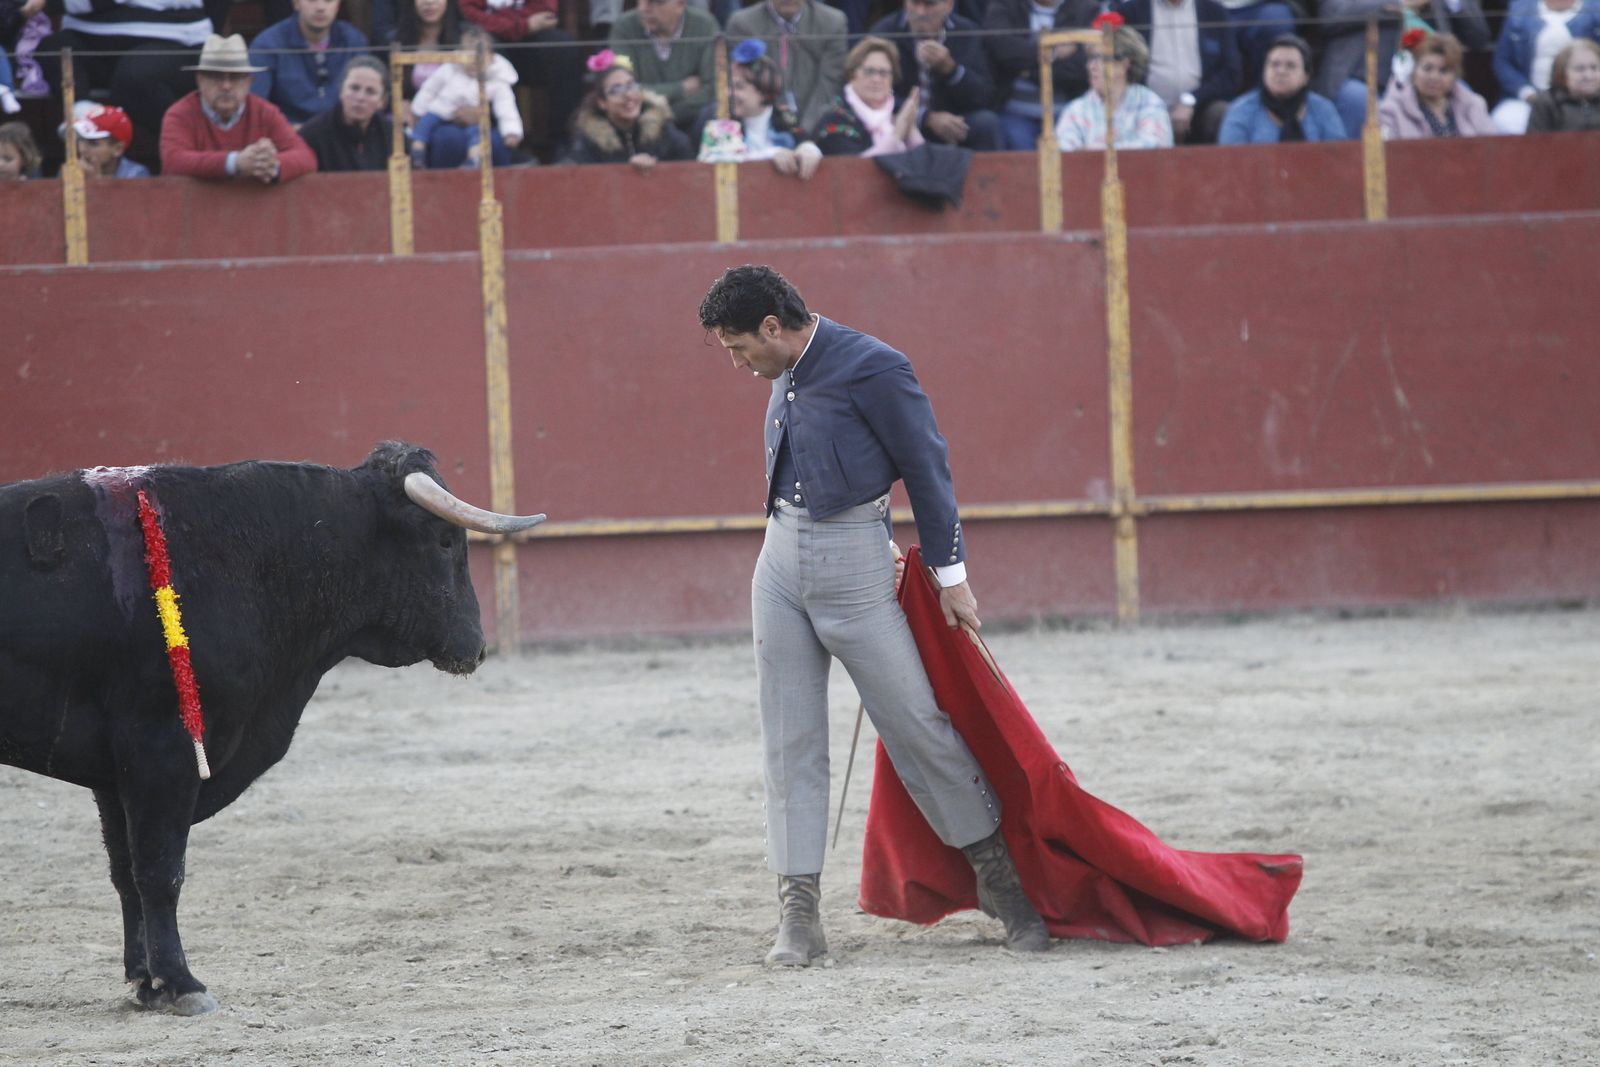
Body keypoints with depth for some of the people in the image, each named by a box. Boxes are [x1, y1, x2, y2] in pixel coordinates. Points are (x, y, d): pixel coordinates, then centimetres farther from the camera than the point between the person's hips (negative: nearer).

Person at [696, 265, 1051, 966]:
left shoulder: (871, 370, -14)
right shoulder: (786, 374, 9)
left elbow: (927, 467, -8)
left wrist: (951, 574, -3)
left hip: (852, 564, -7)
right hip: (781, 559, 7)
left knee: (916, 724, -2)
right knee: (790, 743, 2)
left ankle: (999, 877, 13)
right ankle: (798, 914, 3)